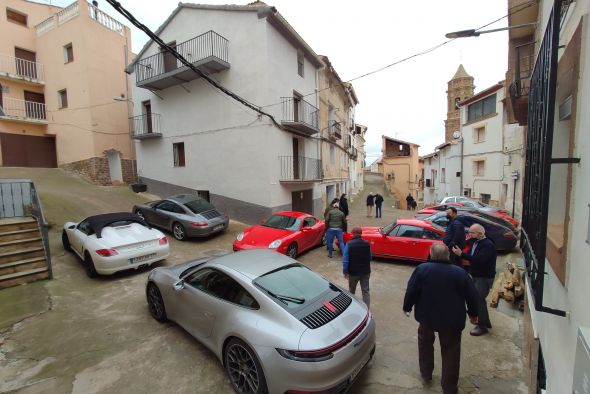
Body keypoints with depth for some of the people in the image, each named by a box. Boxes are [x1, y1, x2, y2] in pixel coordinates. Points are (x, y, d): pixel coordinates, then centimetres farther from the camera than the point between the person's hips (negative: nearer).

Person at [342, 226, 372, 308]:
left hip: (353, 272, -1)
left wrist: (345, 271, -6)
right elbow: (370, 258, 5)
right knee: (365, 291, 11)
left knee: (351, 291, 19)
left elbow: (345, 259, -15)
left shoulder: (349, 244, -15)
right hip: (366, 271, 2)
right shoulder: (367, 244, -6)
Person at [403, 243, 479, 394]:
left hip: (427, 316, 0)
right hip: (452, 320, 1)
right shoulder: (460, 272, -6)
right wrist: (473, 313, 20)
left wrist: (407, 307, 5)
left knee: (425, 343, 24)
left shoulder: (422, 269, -12)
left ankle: (426, 375, 36)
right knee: (450, 351, 16)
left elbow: (411, 291, -11)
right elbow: (472, 296, 2)